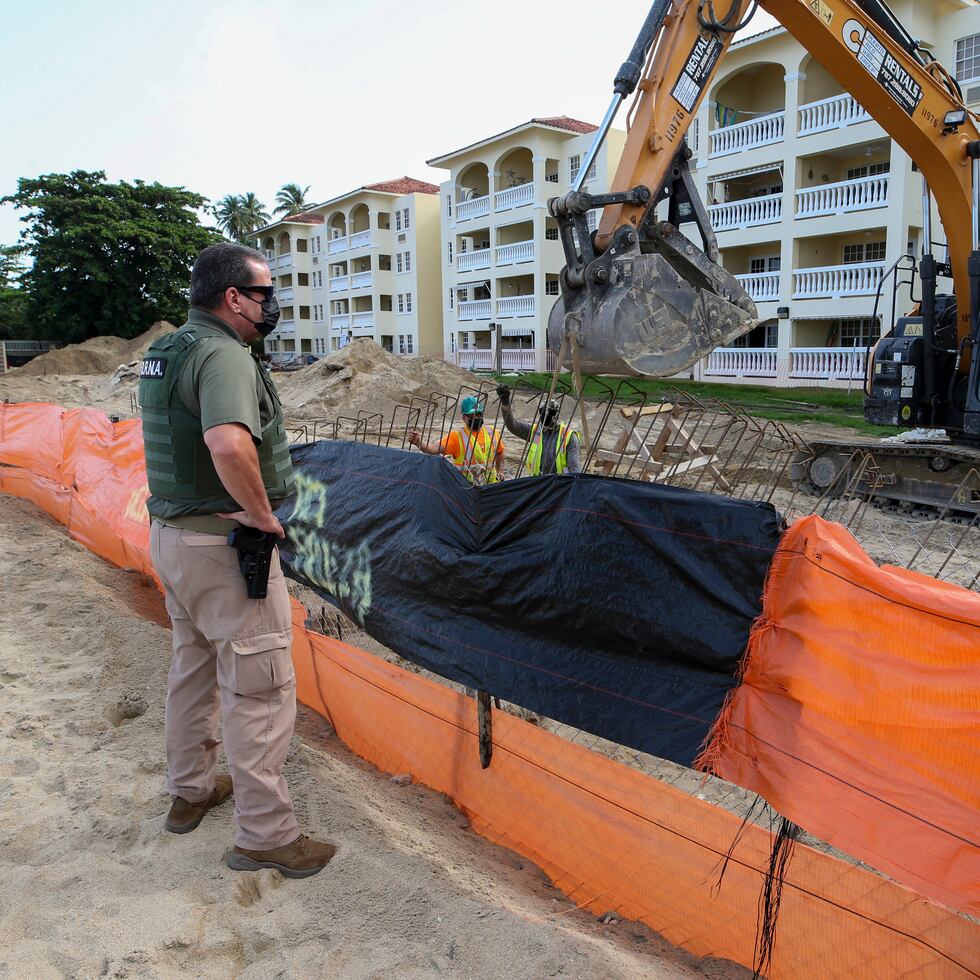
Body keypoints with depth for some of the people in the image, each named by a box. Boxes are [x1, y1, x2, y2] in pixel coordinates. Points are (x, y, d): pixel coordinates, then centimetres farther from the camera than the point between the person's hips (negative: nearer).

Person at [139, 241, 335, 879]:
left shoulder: (164, 352, 11)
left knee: (193, 668, 23)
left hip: (171, 533, 10)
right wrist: (262, 513, -25)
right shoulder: (224, 355, -20)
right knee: (260, 688, 0)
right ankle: (266, 835, 12)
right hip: (224, 546, -10)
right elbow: (229, 443, -40)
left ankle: (190, 789, 40)